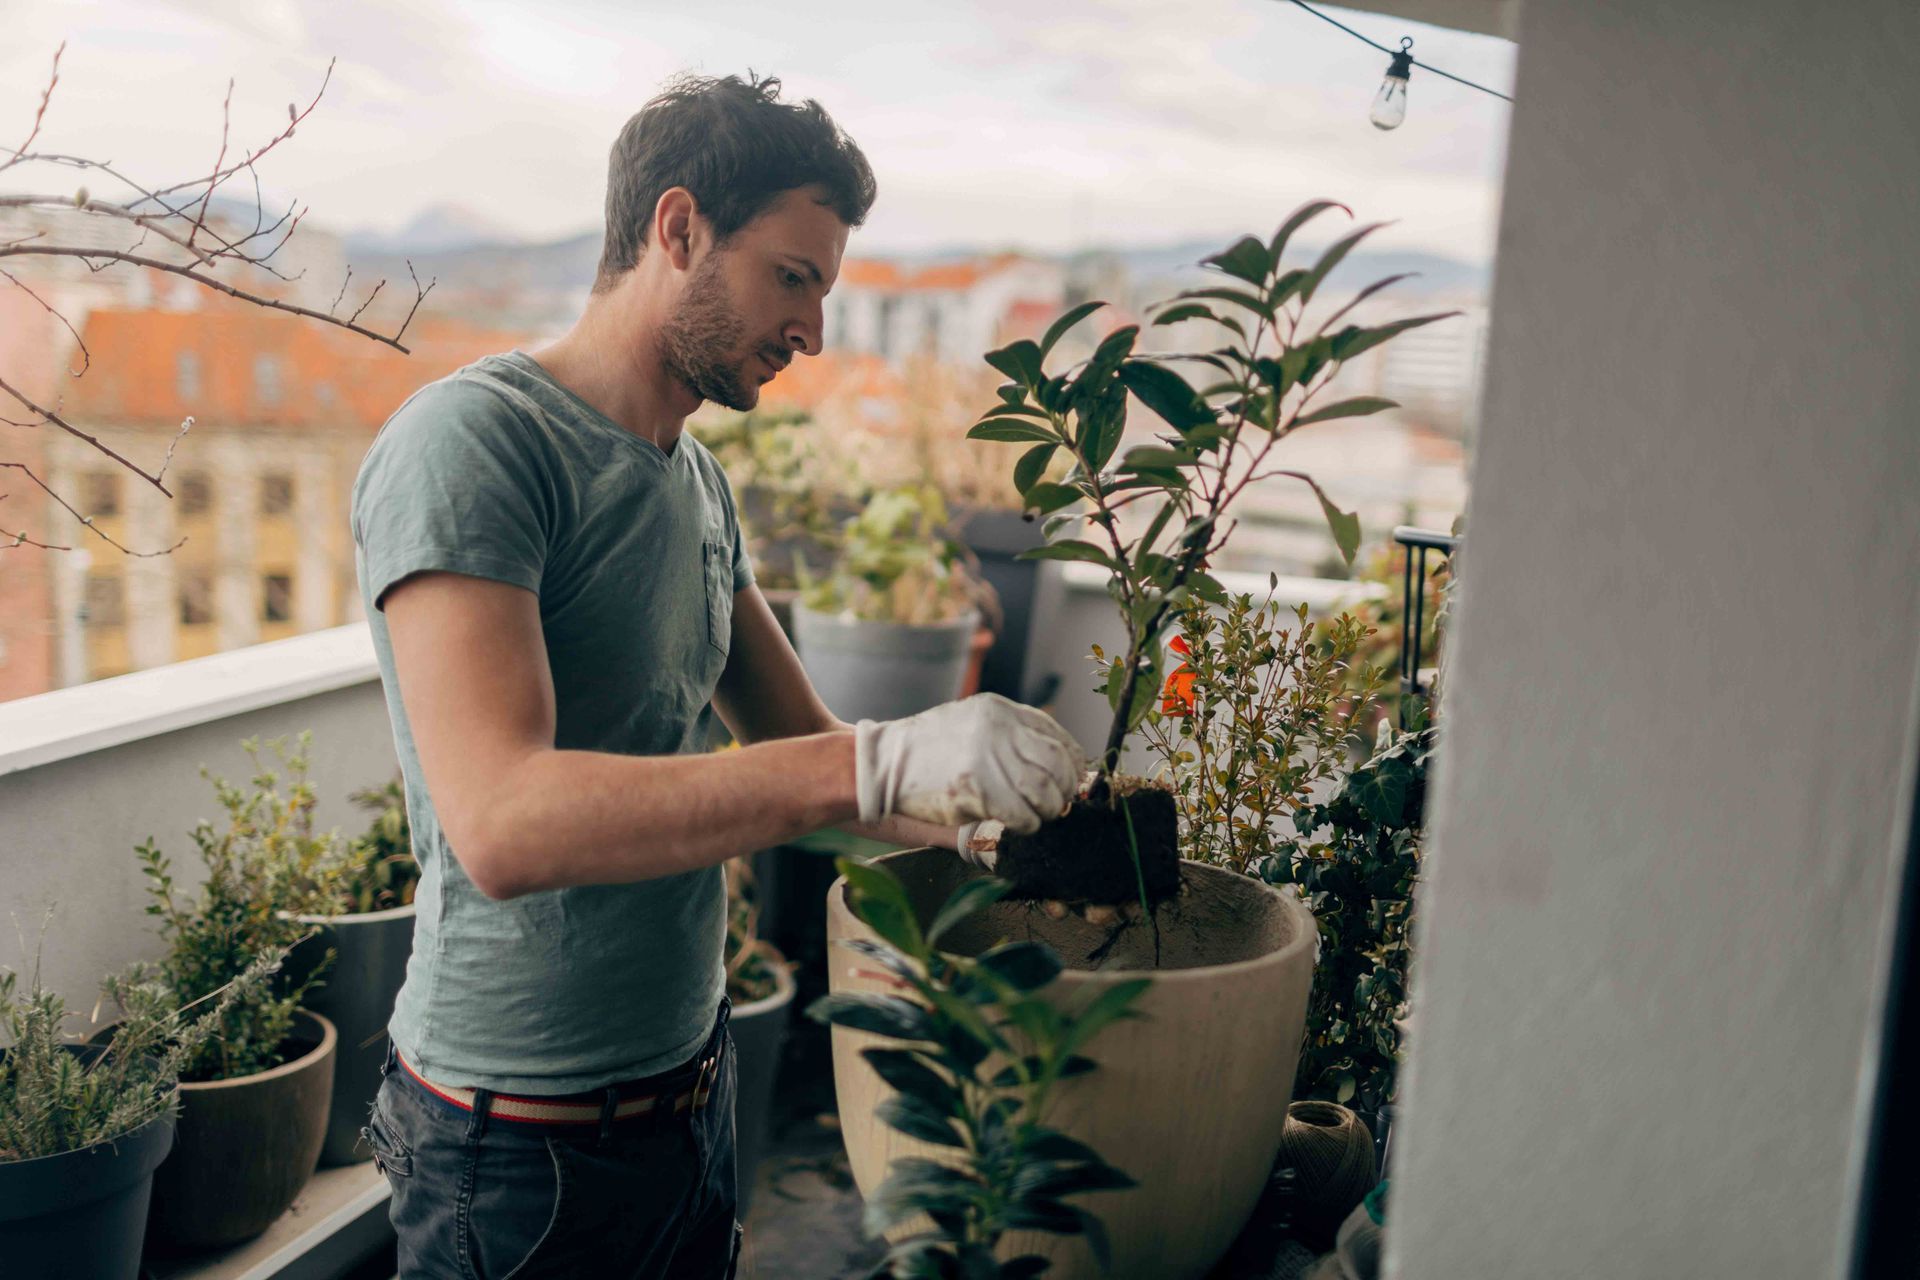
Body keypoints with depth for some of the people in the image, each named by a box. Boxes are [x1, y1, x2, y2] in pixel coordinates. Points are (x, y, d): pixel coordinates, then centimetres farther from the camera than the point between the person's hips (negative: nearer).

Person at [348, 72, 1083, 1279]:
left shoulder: (699, 480, 8)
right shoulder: (472, 440, -20)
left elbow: (805, 749, 10)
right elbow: (502, 825, -33)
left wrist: (996, 792, -7)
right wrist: (881, 764, -39)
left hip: (693, 1081, 8)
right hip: (527, 1141, -8)